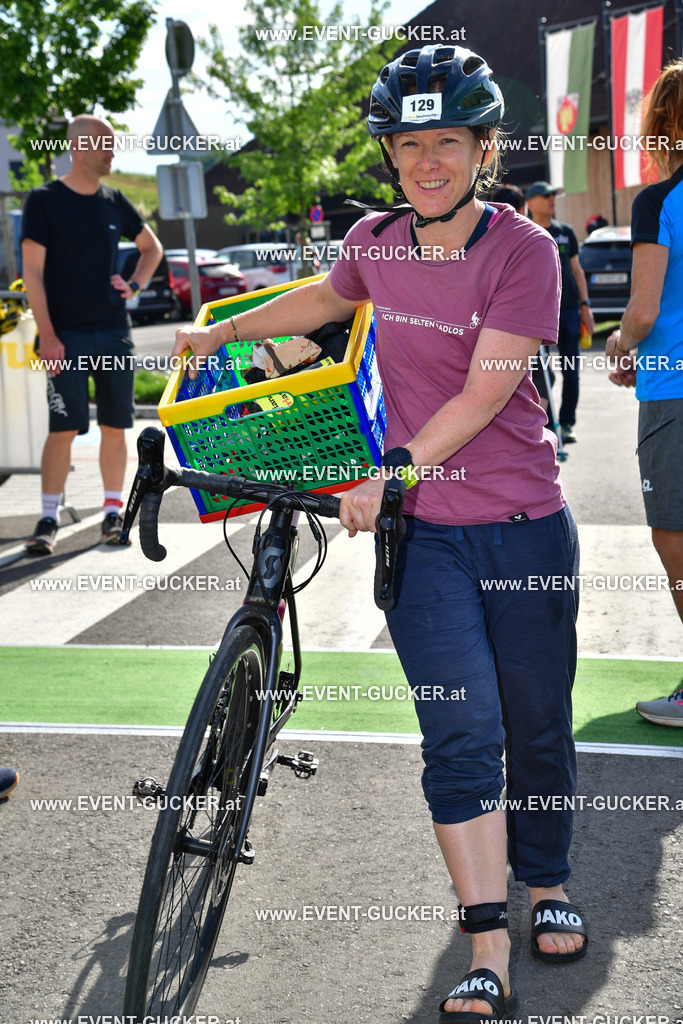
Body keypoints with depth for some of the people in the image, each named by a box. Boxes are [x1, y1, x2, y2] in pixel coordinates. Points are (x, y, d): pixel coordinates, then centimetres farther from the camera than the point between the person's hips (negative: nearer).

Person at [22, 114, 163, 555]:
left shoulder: (115, 202, 11)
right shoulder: (45, 201, -2)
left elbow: (152, 247, 26)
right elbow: (32, 272, -7)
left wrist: (135, 285, 8)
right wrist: (47, 336, -14)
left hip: (115, 333, 4)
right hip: (67, 336, -4)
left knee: (115, 426, 6)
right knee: (64, 428, -8)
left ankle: (114, 511, 16)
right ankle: (49, 519, 0)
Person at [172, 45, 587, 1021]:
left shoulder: (523, 248, -10)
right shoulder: (376, 241, 3)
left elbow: (485, 390, -18)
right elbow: (328, 295, 26)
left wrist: (391, 471, -25)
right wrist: (223, 330, 31)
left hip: (524, 527, -2)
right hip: (422, 534, 2)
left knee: (537, 726, 10)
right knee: (462, 733, -7)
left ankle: (547, 887, 35)